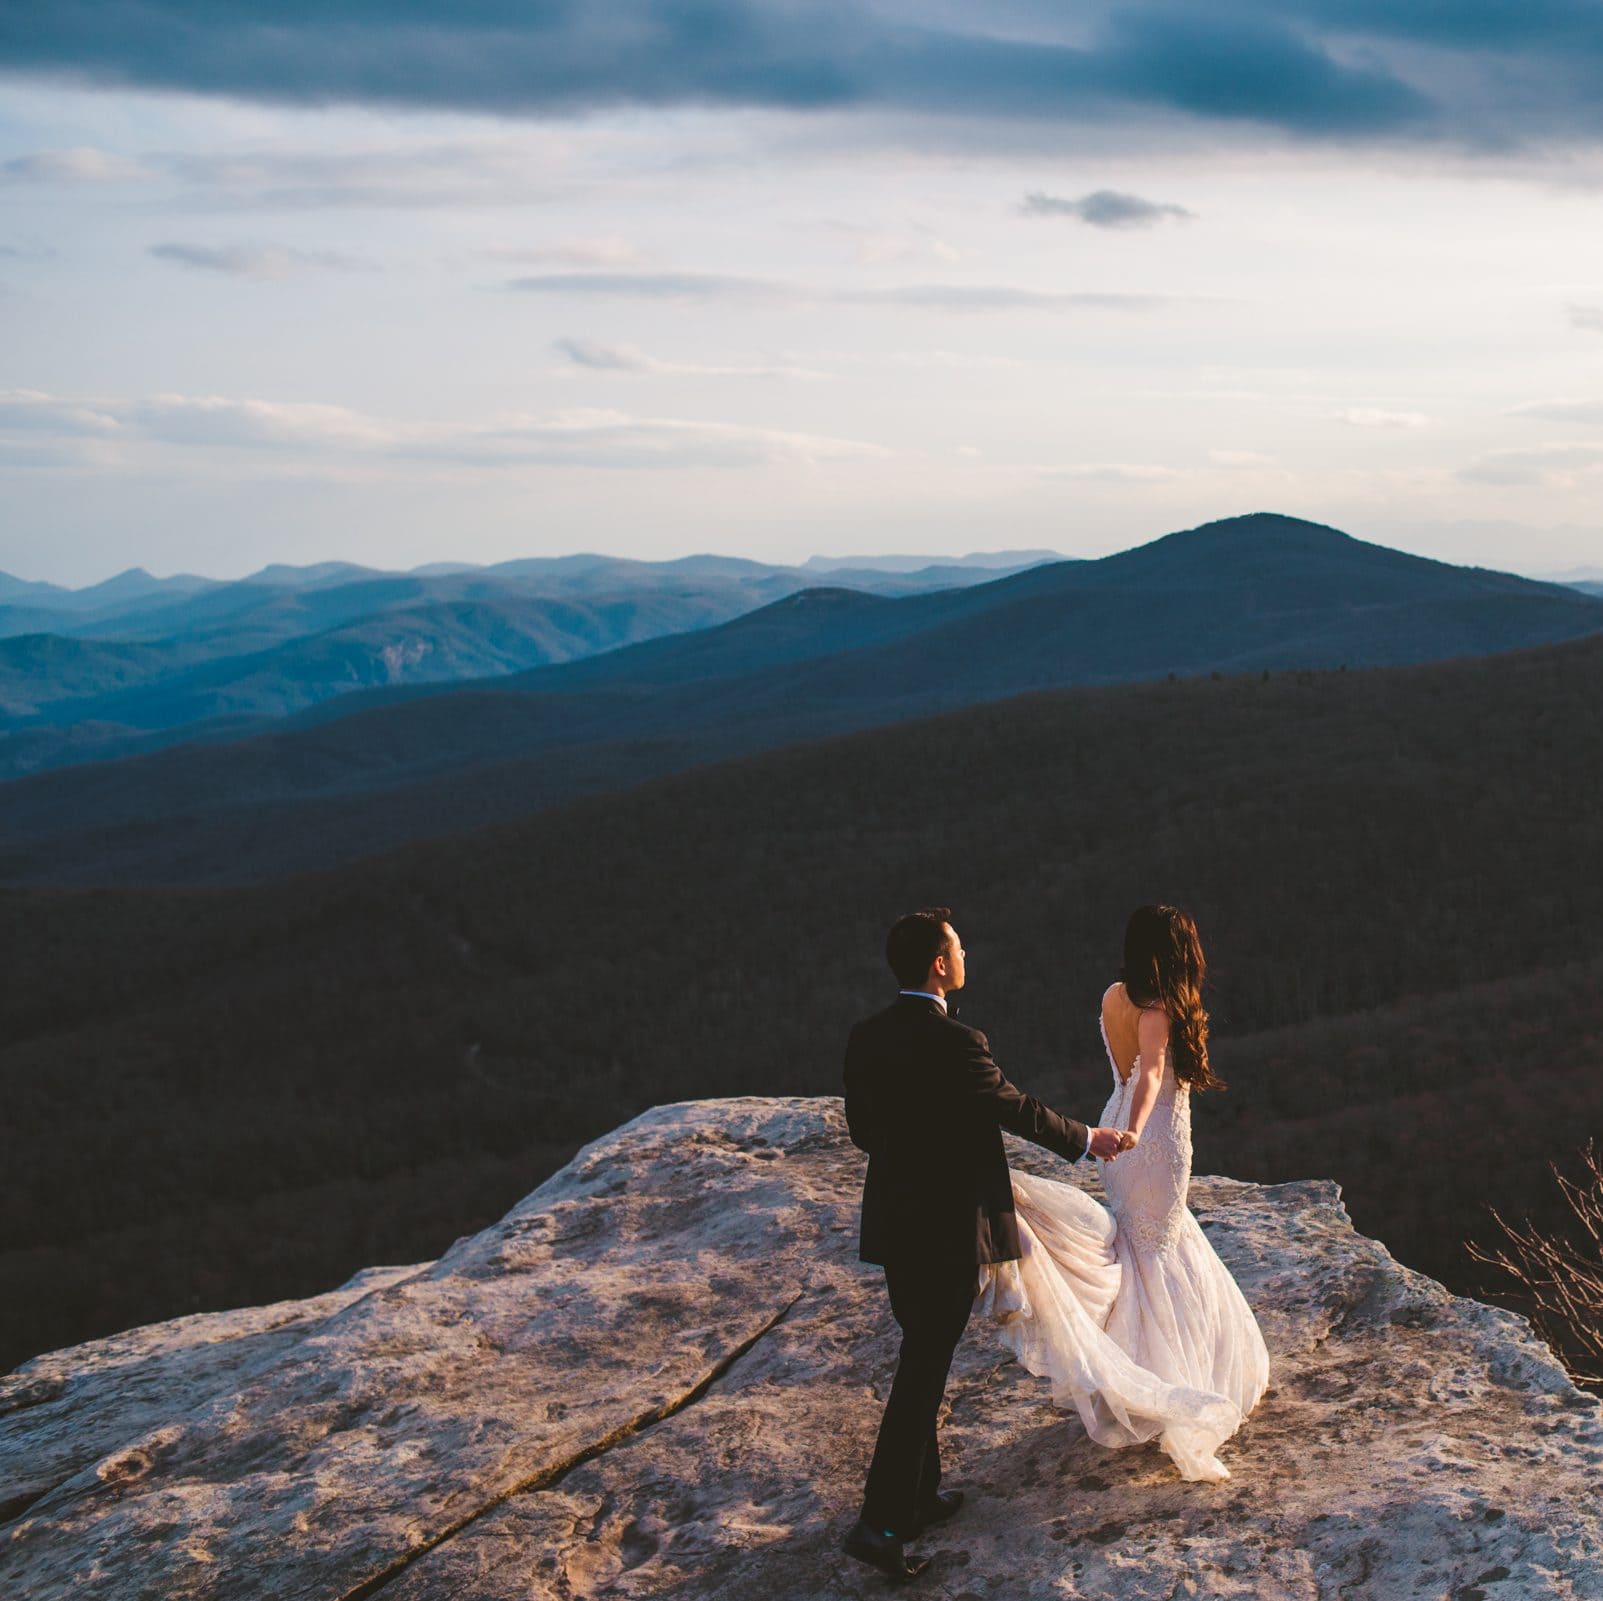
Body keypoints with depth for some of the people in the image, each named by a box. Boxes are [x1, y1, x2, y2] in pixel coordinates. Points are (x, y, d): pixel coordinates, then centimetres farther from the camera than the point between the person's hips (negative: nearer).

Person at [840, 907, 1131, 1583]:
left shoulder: (864, 1038, 1)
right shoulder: (956, 1044, -21)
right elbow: (1019, 1110, -8)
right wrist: (1087, 1140, 9)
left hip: (892, 1222, 7)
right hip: (947, 1229, -7)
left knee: (922, 1358, 20)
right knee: (923, 1372, -1)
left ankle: (918, 1495, 30)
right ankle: (881, 1521, 0)